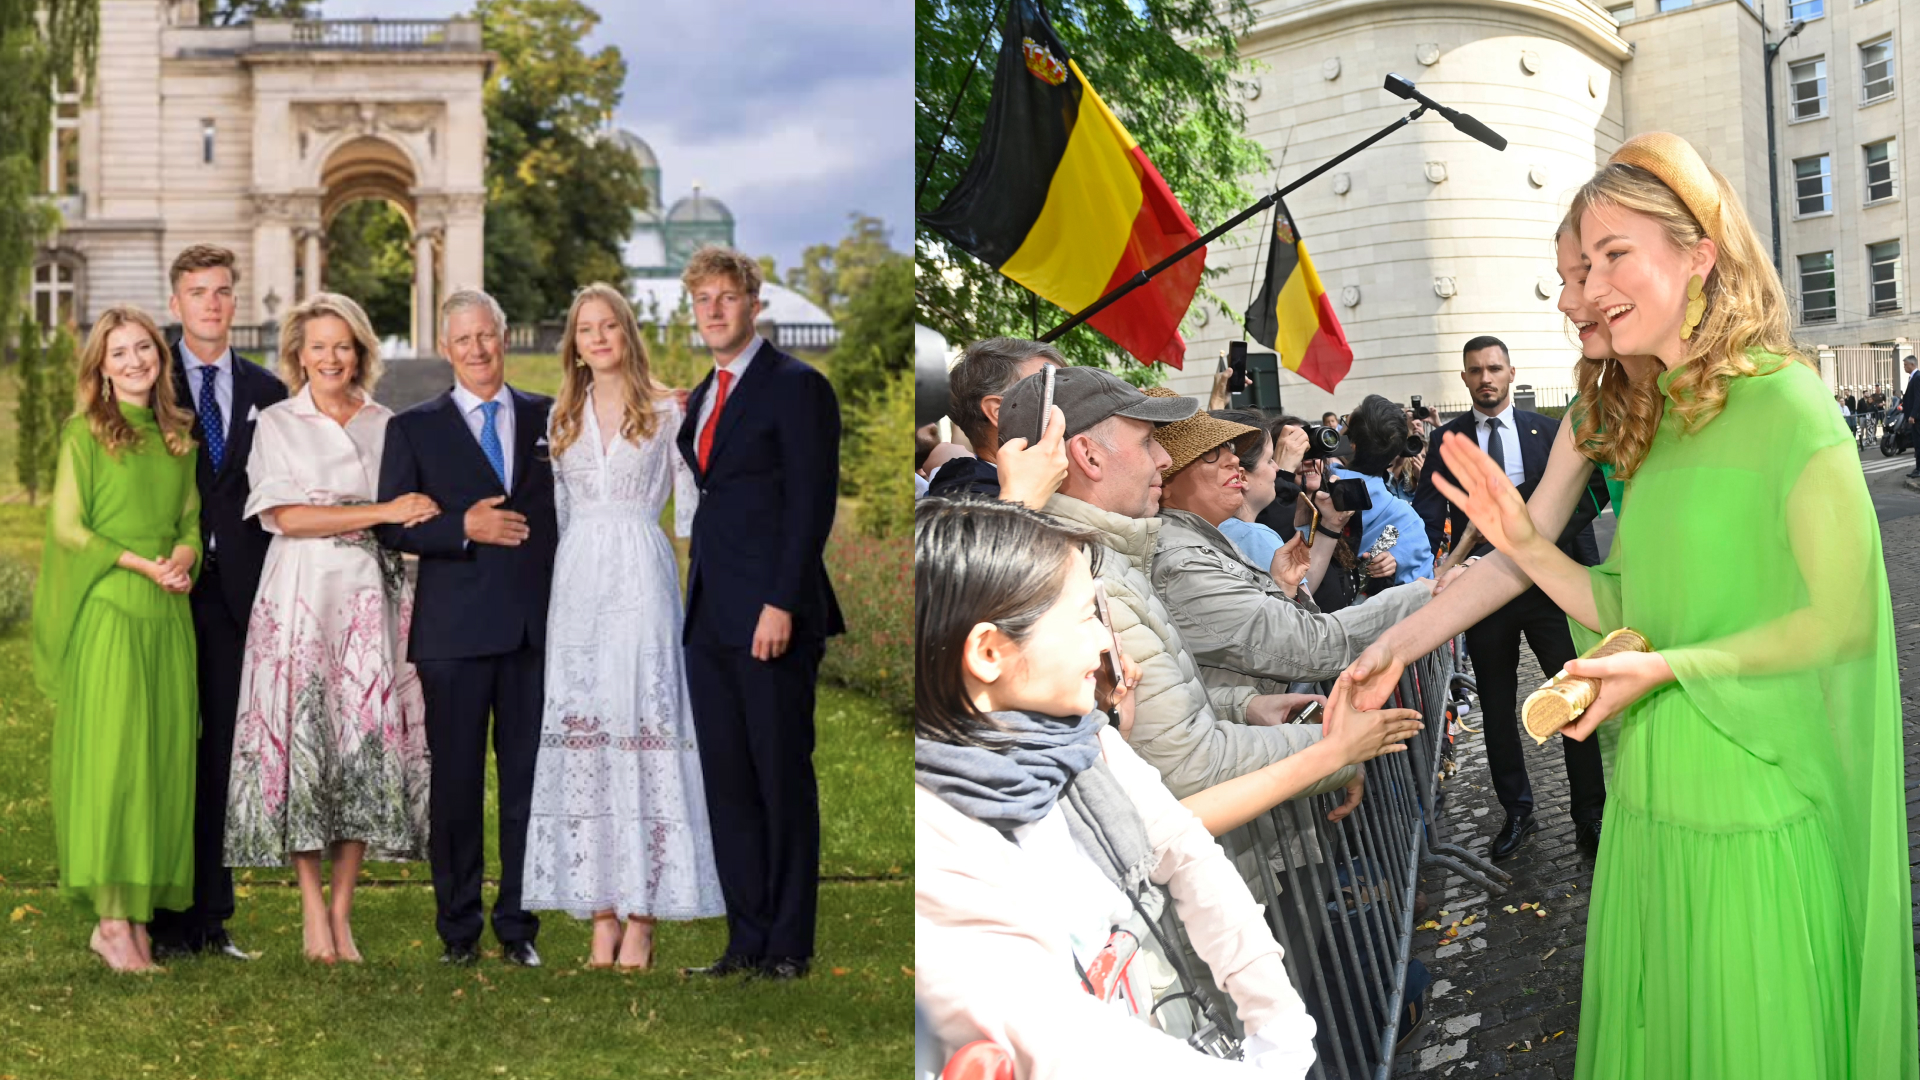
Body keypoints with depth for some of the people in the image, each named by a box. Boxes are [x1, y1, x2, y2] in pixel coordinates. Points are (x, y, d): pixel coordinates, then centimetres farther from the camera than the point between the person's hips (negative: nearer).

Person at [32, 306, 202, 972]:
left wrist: (183, 556, -4)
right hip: (106, 613, -5)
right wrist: (141, 564, -15)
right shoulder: (85, 432, 0)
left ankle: (137, 912, 9)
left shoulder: (178, 436, 14)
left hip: (168, 617, 5)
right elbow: (67, 527, -5)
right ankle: (113, 922, -4)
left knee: (164, 760, 3)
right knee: (108, 758, -7)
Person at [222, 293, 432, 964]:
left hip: (370, 595, 2)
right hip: (302, 594, -2)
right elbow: (287, 516, -6)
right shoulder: (279, 423, 6)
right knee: (303, 736, -6)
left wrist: (412, 517, -3)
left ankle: (342, 910, 4)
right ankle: (313, 909, 3)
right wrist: (381, 512, -11)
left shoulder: (386, 424, 14)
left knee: (366, 739, -3)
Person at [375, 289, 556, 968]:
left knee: (530, 779, 3)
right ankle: (458, 930, 14)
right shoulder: (413, 428, 8)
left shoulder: (550, 419, 12)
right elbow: (392, 528, 1)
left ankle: (518, 927, 13)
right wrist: (463, 528, -14)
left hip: (536, 625, 1)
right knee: (455, 781, 4)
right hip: (455, 630, -1)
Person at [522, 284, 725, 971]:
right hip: (578, 578, 3)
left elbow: (687, 504, 7)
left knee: (643, 722, -9)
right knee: (582, 731, -3)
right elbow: (555, 510, 17)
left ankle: (641, 918, -7)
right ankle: (602, 913, 1)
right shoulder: (562, 417, 15)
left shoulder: (665, 411, 7)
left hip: (641, 577, -3)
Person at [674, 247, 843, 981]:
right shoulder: (702, 397, 18)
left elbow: (813, 502, -13)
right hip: (710, 617, 8)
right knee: (727, 782, 9)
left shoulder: (797, 387, -6)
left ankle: (790, 945, 9)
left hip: (771, 616, -8)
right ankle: (747, 940, 16)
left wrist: (782, 604, -18)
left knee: (783, 779, 0)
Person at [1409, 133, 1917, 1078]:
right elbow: (1635, 613, 9)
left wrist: (1665, 670, -20)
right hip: (1650, 805, 7)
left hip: (1750, 819, -7)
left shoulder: (1784, 405, -13)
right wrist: (1524, 545, -2)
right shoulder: (1658, 424, 10)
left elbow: (1842, 620, -15)